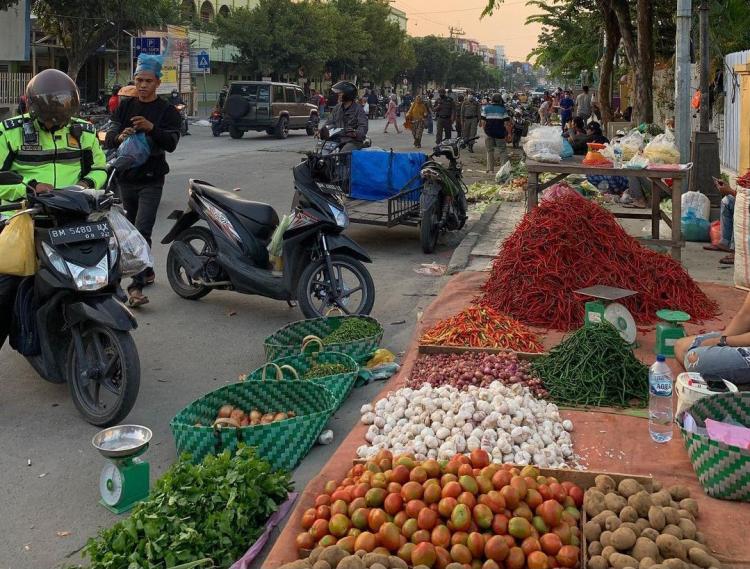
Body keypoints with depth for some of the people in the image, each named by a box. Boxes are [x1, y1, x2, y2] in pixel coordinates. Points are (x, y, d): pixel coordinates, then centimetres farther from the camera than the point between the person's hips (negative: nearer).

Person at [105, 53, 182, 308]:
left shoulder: (167, 110, 0)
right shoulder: (124, 107, 11)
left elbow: (171, 143, -12)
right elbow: (109, 138, 1)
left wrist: (152, 128, -30)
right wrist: (120, 136, -22)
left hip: (151, 181, -5)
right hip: (126, 178, 5)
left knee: (142, 231, -16)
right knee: (133, 230, 15)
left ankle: (136, 286, -20)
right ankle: (147, 271, 32)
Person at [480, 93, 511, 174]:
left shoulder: (486, 108, 4)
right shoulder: (503, 109, 0)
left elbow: (483, 122, 1)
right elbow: (506, 123, -4)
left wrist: (485, 130, 12)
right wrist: (508, 134, 1)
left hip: (489, 132, 2)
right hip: (500, 133, -1)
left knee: (490, 150, 9)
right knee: (503, 151, 5)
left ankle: (490, 169, 7)